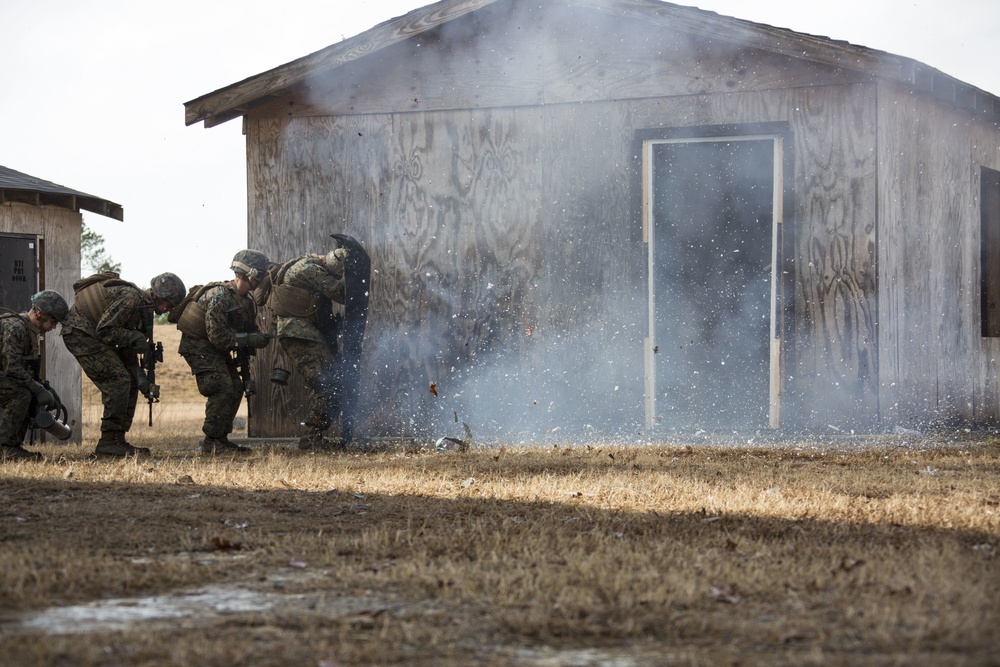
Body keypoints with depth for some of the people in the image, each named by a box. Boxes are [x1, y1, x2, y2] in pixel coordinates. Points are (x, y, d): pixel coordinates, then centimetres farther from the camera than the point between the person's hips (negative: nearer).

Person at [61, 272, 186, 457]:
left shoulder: (143, 307, 10)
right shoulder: (130, 299, -21)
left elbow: (128, 350, 13)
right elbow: (104, 330, -25)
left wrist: (142, 380, 4)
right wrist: (135, 337, -19)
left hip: (90, 334, 10)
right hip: (79, 332, -10)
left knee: (129, 384, 7)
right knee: (119, 382, -16)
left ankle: (117, 440, 10)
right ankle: (108, 443, -13)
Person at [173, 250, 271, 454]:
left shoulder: (246, 301, 5)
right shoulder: (219, 296, -25)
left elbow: (249, 329, 15)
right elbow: (217, 336, -29)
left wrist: (258, 339, -9)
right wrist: (249, 340, -27)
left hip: (218, 348, 10)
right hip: (199, 345, -10)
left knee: (236, 389, 4)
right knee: (222, 388, -19)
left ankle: (221, 438, 10)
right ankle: (212, 442, -15)